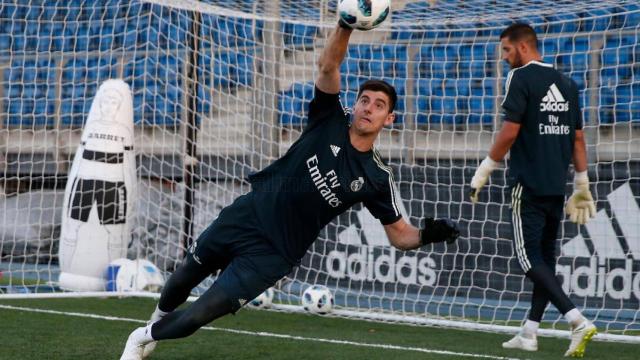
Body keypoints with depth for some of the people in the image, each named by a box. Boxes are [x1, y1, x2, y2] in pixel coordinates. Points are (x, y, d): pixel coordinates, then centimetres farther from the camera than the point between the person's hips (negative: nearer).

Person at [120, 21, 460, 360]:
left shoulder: (377, 178, -6)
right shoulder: (329, 122, -5)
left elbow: (399, 233, -1)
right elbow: (328, 65, -19)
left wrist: (427, 235, -24)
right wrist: (346, 24, -36)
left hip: (273, 253, -2)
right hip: (243, 217, 2)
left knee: (200, 315, -8)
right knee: (182, 281, 18)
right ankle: (159, 319, 53)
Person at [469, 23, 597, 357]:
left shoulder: (521, 77, -8)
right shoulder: (566, 83, 13)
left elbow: (510, 132, -14)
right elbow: (578, 138, 15)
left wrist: (485, 170, -5)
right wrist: (582, 184, 20)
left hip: (529, 185, -7)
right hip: (557, 186, 7)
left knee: (529, 258, -8)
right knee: (545, 258, 13)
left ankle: (577, 320, -22)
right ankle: (529, 333, 17)